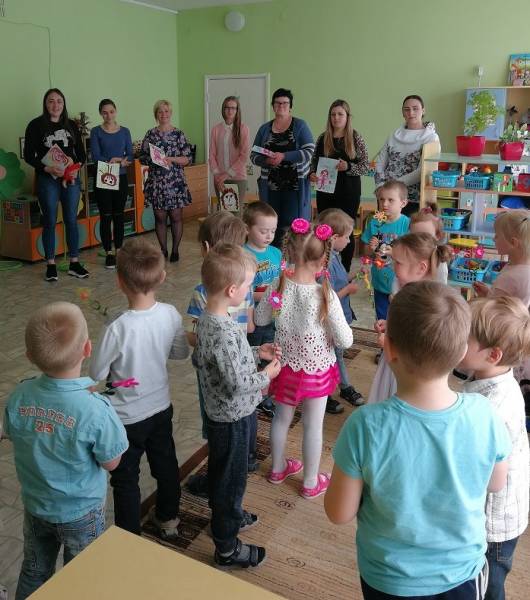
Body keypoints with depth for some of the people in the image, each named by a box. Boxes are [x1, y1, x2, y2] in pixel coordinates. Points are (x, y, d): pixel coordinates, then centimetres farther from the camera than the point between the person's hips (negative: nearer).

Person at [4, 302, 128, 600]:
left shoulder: (18, 397, -21)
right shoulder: (95, 410, -34)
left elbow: (15, 437, -1)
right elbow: (111, 462, -18)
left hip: (35, 505, 4)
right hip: (81, 512, -4)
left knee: (34, 573, 29)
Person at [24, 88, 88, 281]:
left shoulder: (71, 125, 10)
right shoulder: (36, 125, -1)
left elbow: (82, 153, 12)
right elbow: (29, 155, -4)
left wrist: (75, 162, -9)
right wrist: (48, 168, -18)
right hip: (47, 179, -3)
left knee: (71, 220, 5)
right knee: (50, 222, 2)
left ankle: (74, 263, 13)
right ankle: (50, 265, 11)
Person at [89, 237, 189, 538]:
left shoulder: (117, 329, -31)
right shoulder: (171, 314, -17)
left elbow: (97, 374, -17)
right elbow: (182, 352, 0)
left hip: (127, 417, -5)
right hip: (161, 407, 5)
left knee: (126, 479, 16)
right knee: (166, 464, 25)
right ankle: (168, 519, 46)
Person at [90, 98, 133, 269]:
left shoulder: (124, 131, 7)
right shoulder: (96, 131, -1)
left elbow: (130, 155, 2)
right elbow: (95, 156, -11)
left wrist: (122, 161, -20)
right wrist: (118, 160, -21)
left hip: (121, 178, 3)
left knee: (119, 215, 8)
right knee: (105, 216, 0)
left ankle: (119, 250, 17)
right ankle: (109, 253, 8)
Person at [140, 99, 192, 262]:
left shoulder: (178, 134, 3)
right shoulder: (151, 134, 7)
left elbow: (187, 158, -1)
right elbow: (142, 157, 7)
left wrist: (171, 159, -15)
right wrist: (154, 159, -12)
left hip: (176, 183, -1)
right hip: (156, 182, 1)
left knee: (176, 217, 3)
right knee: (160, 217, 6)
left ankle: (175, 250, 15)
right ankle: (163, 249, 18)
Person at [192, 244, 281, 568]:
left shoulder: (207, 318, -4)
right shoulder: (225, 332, -33)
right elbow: (238, 385, -29)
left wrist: (255, 352, 6)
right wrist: (267, 374, -12)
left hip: (221, 412, 9)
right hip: (233, 417, -9)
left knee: (222, 472, 28)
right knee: (231, 478, 10)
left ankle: (228, 515, 52)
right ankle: (227, 548, 29)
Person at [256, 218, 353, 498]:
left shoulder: (276, 289, -18)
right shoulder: (326, 296, -27)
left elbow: (260, 319, 1)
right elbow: (345, 341, -19)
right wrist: (335, 329, 0)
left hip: (286, 366, 4)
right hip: (317, 369, -3)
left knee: (282, 418, 24)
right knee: (313, 426, 15)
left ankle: (278, 469, 46)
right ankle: (311, 483, 34)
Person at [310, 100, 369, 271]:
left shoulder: (356, 138, -1)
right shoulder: (323, 138, 6)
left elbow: (365, 166, -2)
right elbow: (314, 162, 13)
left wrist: (348, 167, -19)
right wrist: (311, 175, -7)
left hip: (348, 192, -3)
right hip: (325, 192, 3)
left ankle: (345, 271, 14)